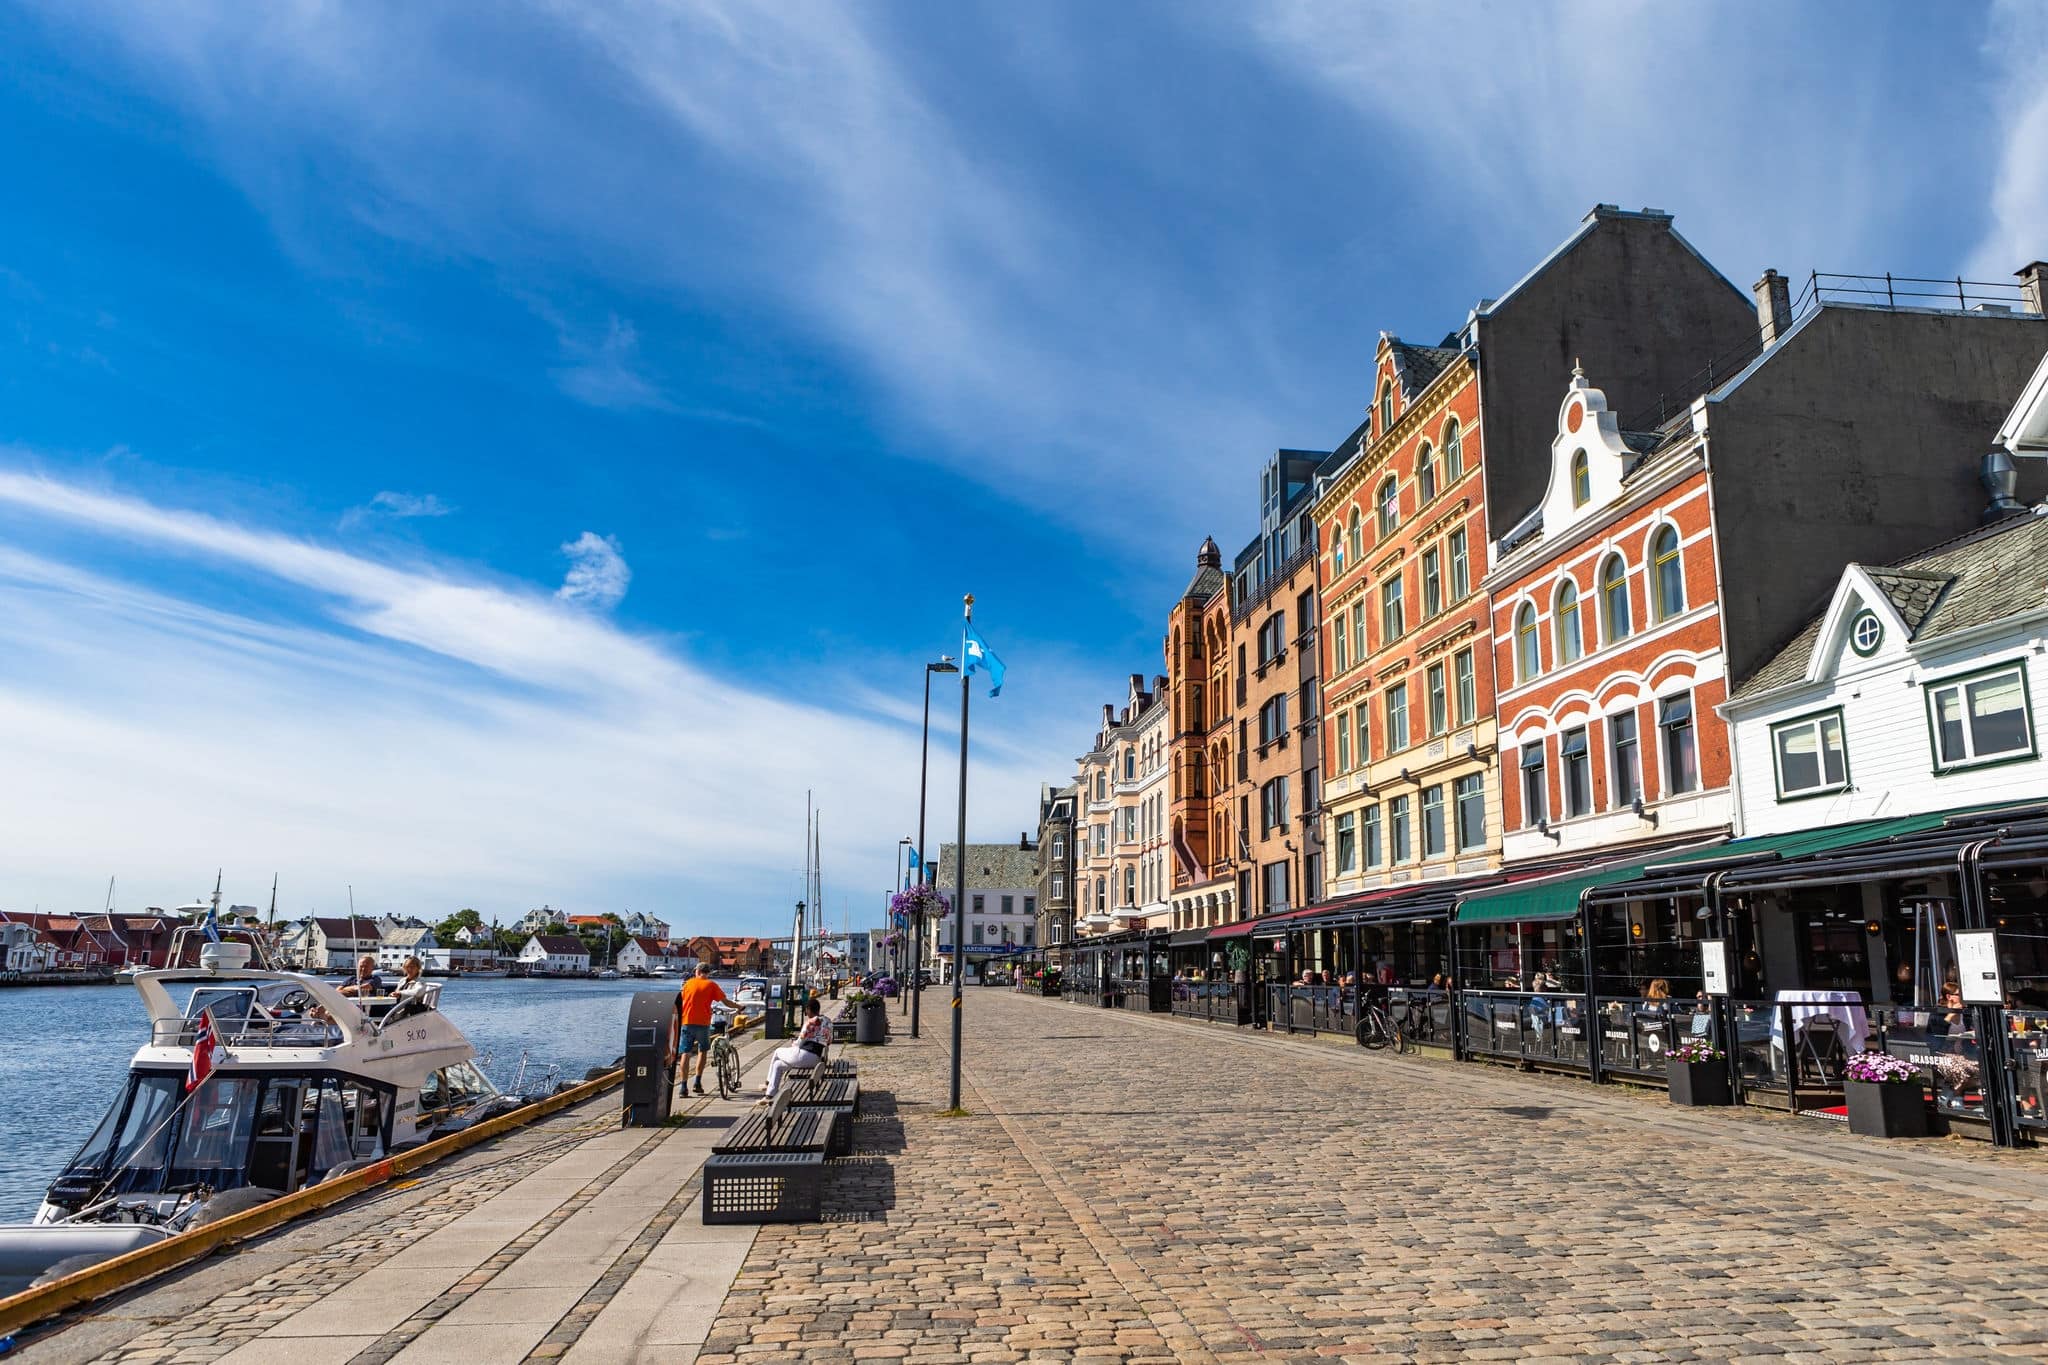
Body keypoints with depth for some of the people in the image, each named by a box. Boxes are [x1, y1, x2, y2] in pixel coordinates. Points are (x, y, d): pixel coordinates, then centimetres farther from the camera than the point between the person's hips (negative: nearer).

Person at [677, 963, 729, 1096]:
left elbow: (682, 999, 16)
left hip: (687, 1022, 1)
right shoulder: (711, 985, 2)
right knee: (703, 1051, 18)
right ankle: (698, 1082, 7)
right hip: (703, 1023, -1)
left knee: (686, 1053, 3)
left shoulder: (689, 983, 8)